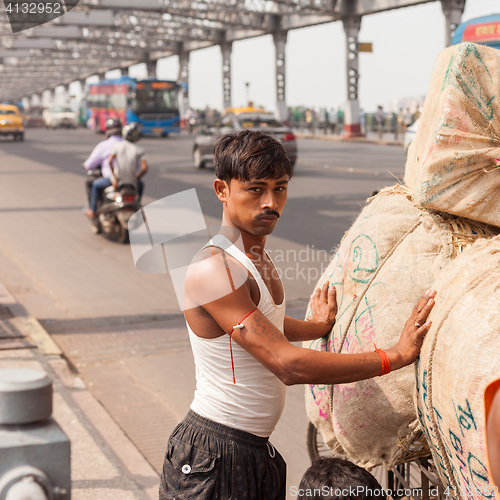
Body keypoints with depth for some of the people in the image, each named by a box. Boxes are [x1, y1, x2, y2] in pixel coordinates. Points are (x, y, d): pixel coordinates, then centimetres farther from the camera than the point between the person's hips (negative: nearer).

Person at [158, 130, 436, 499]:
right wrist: (397, 355, -27)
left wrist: (319, 327, 26)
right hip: (215, 457, -8)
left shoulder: (259, 257, 6)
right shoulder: (212, 269, -24)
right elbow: (288, 365, -29)